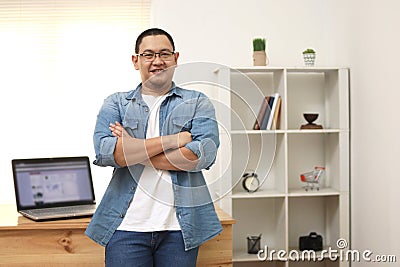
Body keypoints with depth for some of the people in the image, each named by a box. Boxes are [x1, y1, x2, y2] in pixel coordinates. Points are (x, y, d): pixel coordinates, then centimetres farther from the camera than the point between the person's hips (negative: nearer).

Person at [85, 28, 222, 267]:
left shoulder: (198, 103, 10)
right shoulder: (116, 104, 11)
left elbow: (204, 154, -8)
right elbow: (103, 152, -8)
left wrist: (136, 151, -9)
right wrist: (174, 140, -11)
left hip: (180, 226, 0)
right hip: (127, 224, 0)